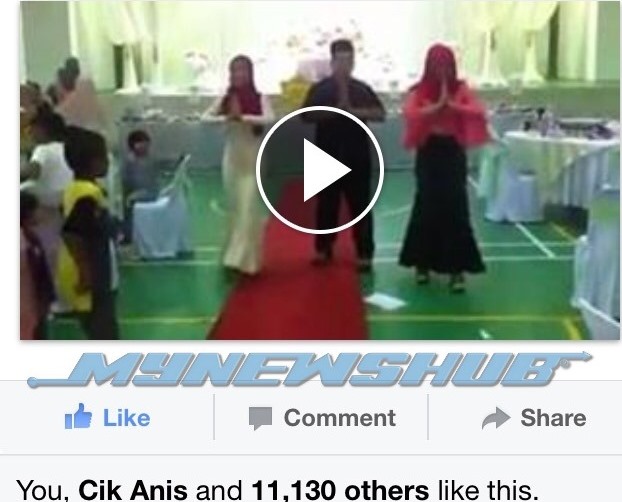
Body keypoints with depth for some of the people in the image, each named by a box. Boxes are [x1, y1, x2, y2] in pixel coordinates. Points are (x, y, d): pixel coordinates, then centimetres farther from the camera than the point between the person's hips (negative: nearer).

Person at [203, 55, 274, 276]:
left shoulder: (260, 98, -5)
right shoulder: (226, 99, 3)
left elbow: (269, 118, -22)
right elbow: (205, 117, -5)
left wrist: (243, 117, -33)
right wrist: (225, 118, -23)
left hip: (252, 159, -3)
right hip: (232, 158, 4)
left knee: (248, 208, -8)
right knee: (234, 208, 10)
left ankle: (244, 259, -7)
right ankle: (240, 255, 25)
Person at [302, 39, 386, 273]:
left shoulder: (362, 89, 6)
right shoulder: (320, 89, 3)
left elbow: (380, 114, -1)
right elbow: (307, 115, -6)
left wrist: (355, 111, -15)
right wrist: (334, 110, -16)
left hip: (357, 156, 0)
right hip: (327, 156, 0)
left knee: (360, 205, -1)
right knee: (327, 204, 8)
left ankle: (365, 254, 2)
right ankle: (324, 249, 20)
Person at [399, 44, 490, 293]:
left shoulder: (461, 89, 3)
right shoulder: (419, 91, 1)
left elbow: (479, 112, -12)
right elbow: (410, 114, -18)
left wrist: (452, 105, -25)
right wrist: (437, 106, -28)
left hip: (454, 154, 0)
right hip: (428, 154, 0)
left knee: (456, 209, -4)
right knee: (426, 207, 3)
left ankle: (456, 269, -1)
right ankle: (423, 263, 20)